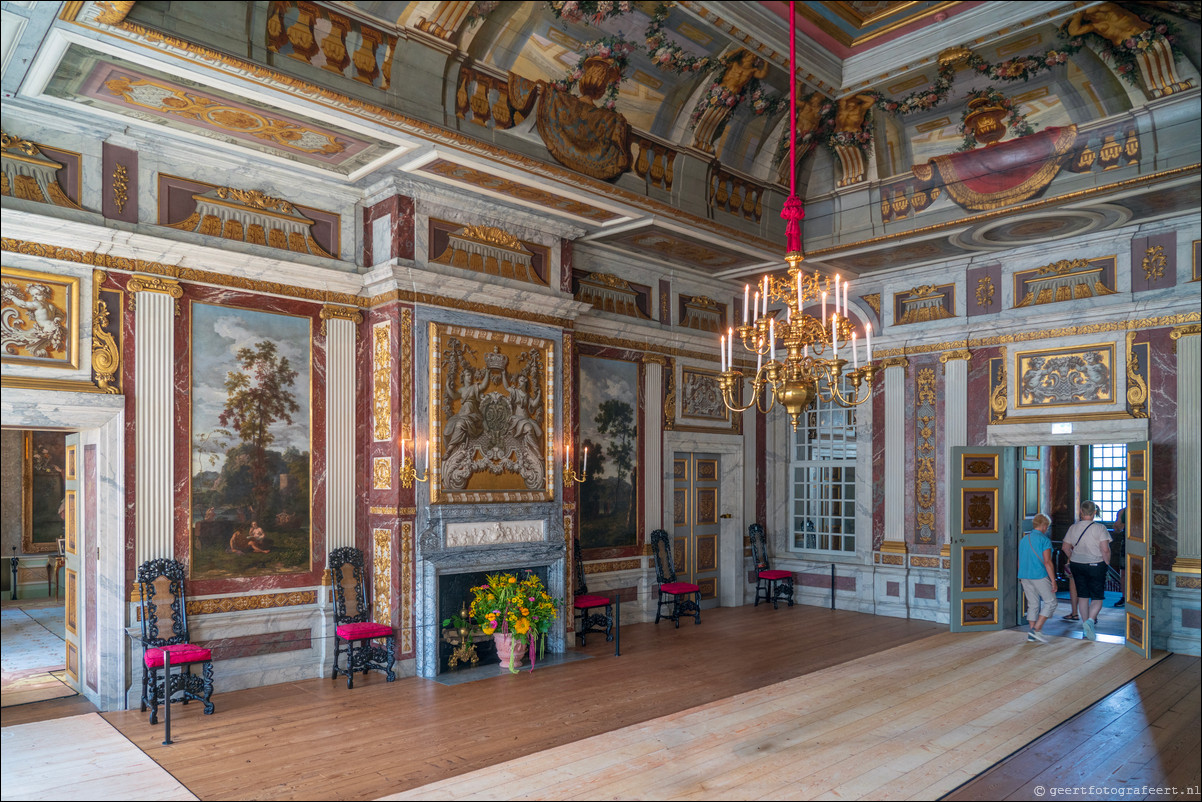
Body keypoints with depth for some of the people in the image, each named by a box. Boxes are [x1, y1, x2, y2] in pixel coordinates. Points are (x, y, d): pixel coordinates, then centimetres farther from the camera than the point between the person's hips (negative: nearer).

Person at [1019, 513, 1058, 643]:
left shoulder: (1023, 539, 13)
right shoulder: (1044, 540, -8)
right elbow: (1047, 562, -13)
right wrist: (1053, 581, -9)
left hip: (1025, 576, 7)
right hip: (1040, 576, -7)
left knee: (1033, 604, 11)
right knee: (1050, 602, 4)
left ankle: (1032, 635, 9)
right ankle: (1036, 629, -5)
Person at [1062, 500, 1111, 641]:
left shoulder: (1073, 528, 1)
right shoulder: (1100, 528, -11)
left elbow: (1065, 547, 6)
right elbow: (1105, 550, -17)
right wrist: (1107, 563, -2)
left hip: (1077, 565, 4)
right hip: (1096, 565, -4)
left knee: (1083, 597, 12)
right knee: (1097, 597, 4)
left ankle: (1086, 626, 19)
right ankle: (1090, 620, -18)